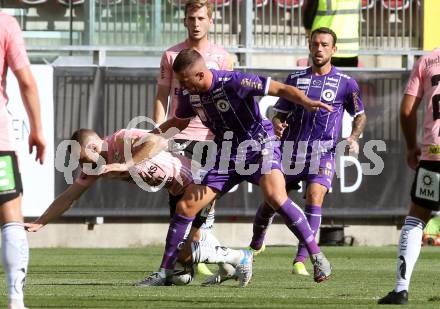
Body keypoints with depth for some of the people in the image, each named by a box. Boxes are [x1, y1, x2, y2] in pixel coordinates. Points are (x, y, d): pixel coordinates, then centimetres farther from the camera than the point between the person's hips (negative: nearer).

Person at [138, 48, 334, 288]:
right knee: (185, 207, -3)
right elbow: (179, 121, 21)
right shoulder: (189, 96, -2)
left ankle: (317, 256, -20)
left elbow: (281, 89, -23)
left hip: (260, 146, -6)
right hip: (226, 156, 6)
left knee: (275, 197, -31)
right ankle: (165, 272, 8)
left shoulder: (233, 82, -23)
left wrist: (307, 102, -39)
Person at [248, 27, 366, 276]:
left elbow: (360, 115, 15)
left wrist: (354, 137, -5)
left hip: (324, 151, -3)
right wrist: (277, 125, -10)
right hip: (291, 149, 3)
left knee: (315, 196, -22)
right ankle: (256, 244, 33)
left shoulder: (345, 83, 4)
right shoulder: (295, 79, 10)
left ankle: (301, 260, -22)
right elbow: (280, 113, 13)